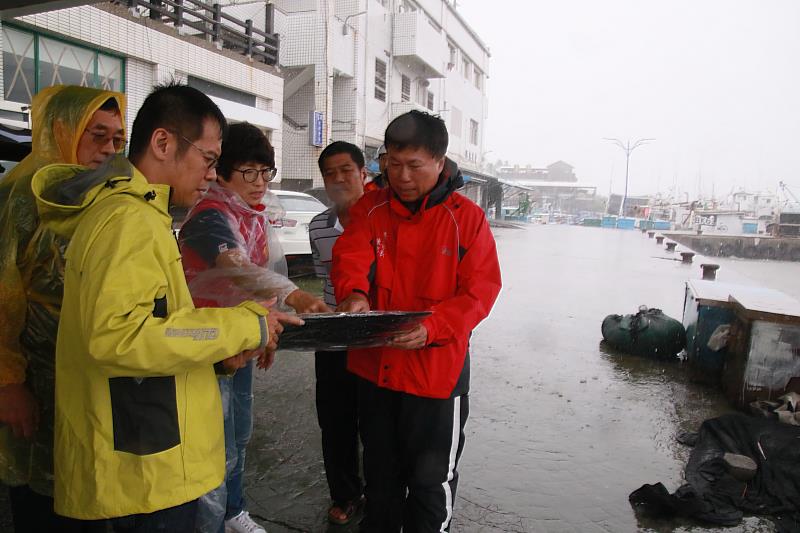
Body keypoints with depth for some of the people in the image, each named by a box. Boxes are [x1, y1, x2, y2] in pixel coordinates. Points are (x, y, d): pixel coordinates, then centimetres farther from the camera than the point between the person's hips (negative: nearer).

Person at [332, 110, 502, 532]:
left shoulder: (467, 218, -7)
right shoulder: (369, 209, 1)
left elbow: (480, 289, -11)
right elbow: (350, 256, -14)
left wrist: (431, 328, -27)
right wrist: (353, 292, -37)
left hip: (436, 371, -3)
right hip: (373, 367, 3)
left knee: (430, 481, 13)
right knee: (380, 473, 24)